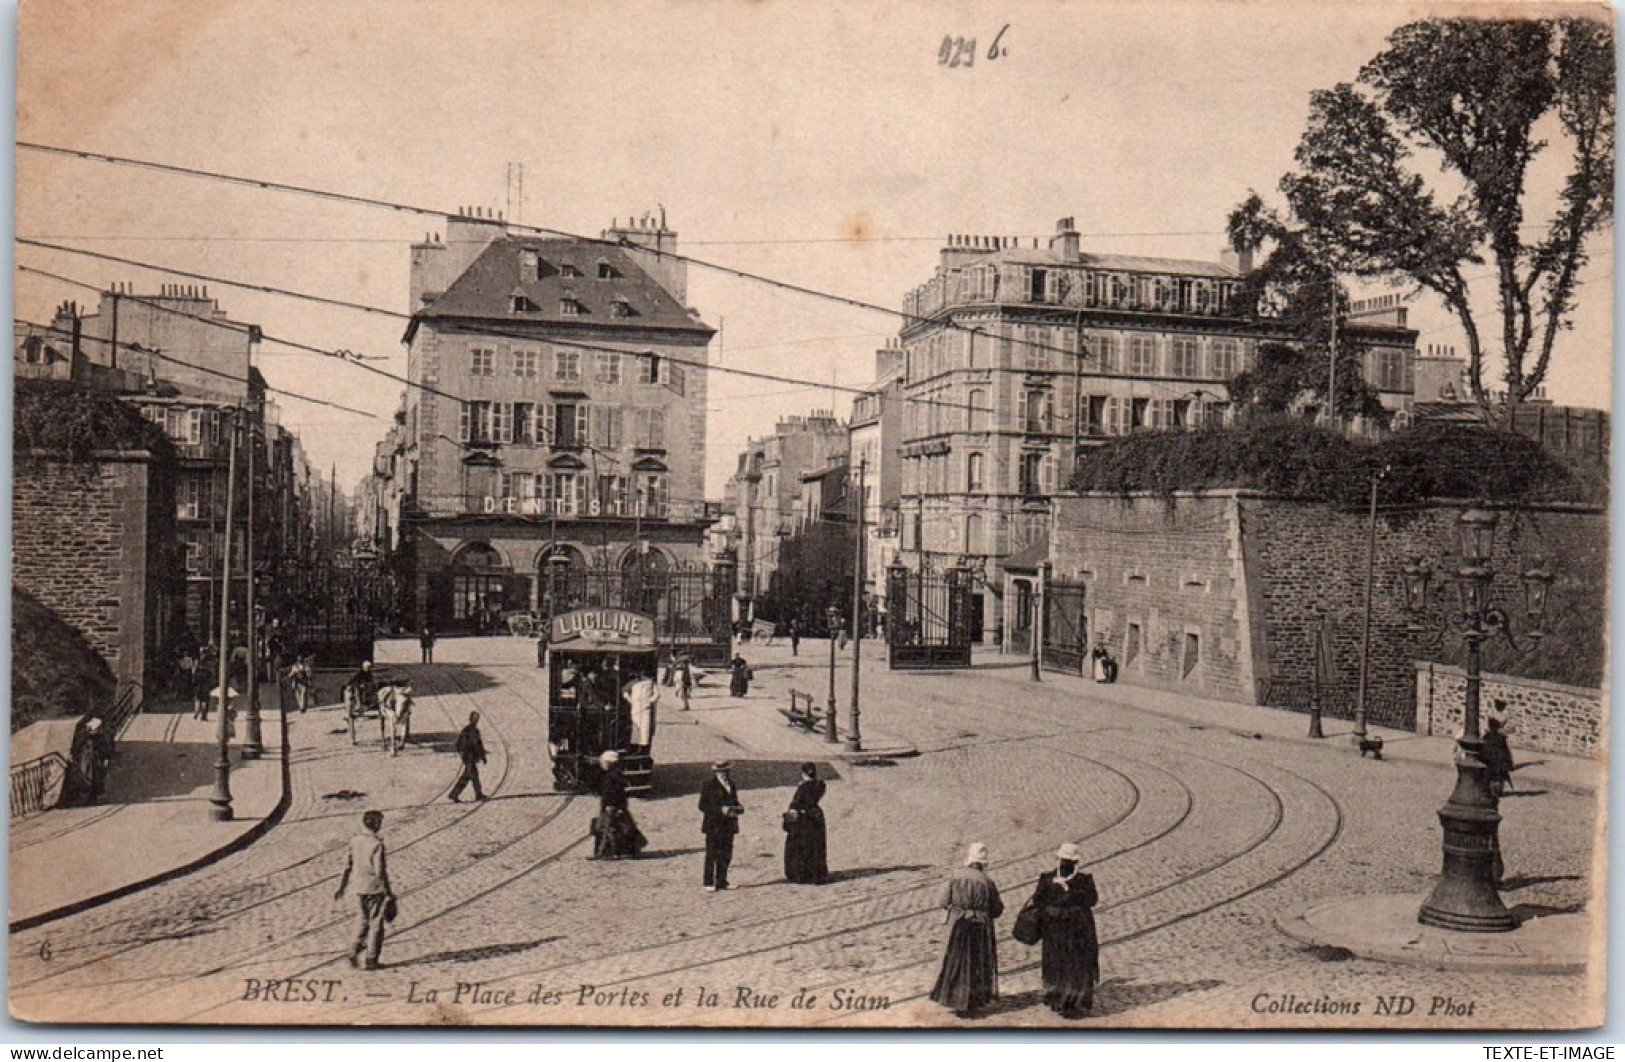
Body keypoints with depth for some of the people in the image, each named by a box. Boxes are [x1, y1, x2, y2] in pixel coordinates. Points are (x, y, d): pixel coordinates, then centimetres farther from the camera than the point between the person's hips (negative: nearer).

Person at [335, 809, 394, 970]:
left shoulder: (355, 841, 1)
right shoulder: (377, 844, -19)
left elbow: (348, 866, 8)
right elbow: (380, 871, -19)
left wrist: (341, 887, 17)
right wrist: (389, 892, -11)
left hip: (359, 887, 6)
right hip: (375, 887, -6)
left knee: (365, 922, 23)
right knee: (376, 924, 6)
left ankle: (355, 954, 18)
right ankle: (370, 960, 9)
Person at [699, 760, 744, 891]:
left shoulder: (731, 785, 12)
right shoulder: (709, 785, -7)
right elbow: (702, 806, -11)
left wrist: (739, 809, -3)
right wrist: (721, 810, -21)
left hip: (728, 826, 6)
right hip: (713, 825, -6)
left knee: (726, 855, 8)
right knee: (712, 855, -2)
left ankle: (721, 881, 17)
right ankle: (709, 883, 3)